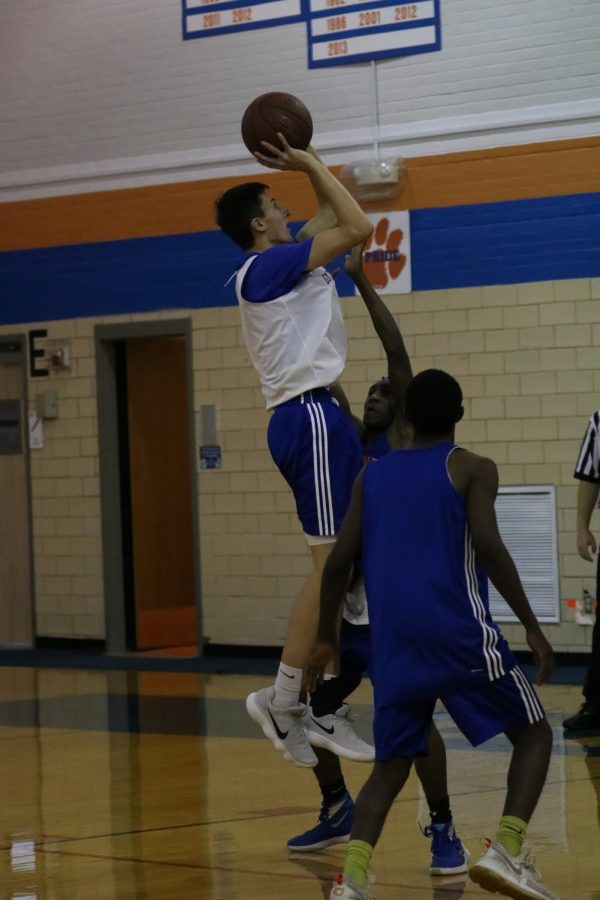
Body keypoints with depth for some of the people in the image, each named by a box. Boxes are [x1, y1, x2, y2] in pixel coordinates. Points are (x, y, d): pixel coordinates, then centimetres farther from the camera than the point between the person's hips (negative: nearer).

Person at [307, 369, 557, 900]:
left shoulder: (372, 476, 15)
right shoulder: (472, 469, 2)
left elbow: (339, 562, 11)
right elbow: (487, 546, -13)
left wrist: (326, 638, 22)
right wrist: (532, 627, -9)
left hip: (393, 640, 4)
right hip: (459, 633, -4)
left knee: (391, 764, 16)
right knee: (533, 733, 13)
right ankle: (507, 853, -7)